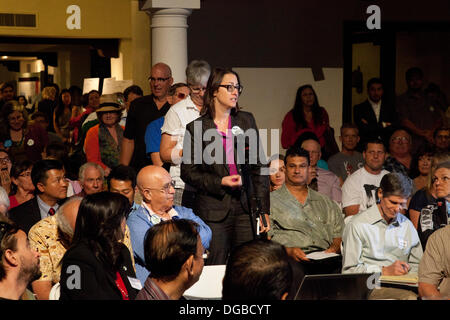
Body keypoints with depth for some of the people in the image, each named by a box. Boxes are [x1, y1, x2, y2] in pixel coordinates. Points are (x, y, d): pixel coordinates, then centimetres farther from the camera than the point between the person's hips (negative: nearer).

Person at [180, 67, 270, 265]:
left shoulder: (247, 121, 10)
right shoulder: (196, 128, 2)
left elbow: (259, 167, 9)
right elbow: (187, 172, 2)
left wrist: (263, 209, 4)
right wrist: (220, 182, -11)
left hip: (246, 207, 2)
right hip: (213, 210, -2)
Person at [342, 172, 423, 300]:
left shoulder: (407, 226, 17)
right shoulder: (357, 225, -1)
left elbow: (417, 265, 23)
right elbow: (349, 270, -6)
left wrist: (406, 271, 0)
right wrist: (385, 271, -12)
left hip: (401, 285, 6)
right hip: (370, 286, -6)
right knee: (410, 297, -36)